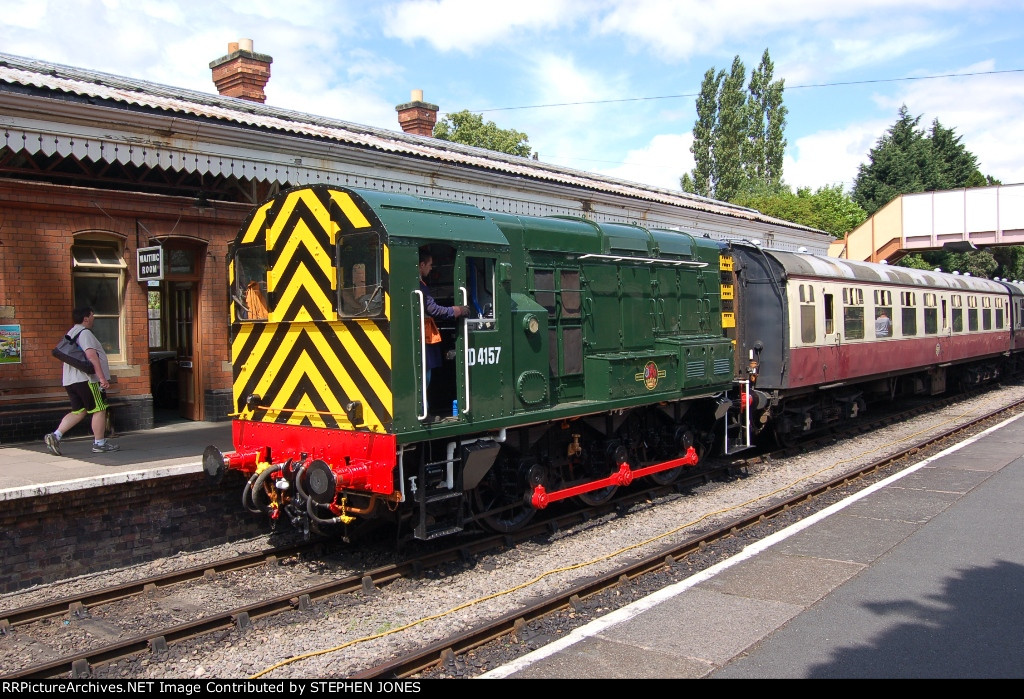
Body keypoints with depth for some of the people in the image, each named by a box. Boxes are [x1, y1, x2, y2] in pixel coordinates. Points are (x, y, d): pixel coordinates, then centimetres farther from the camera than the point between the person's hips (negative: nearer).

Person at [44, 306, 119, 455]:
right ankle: (99, 444, 5)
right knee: (99, 410, 0)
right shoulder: (85, 333, -12)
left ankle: (55, 436, 1)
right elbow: (91, 355, -23)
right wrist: (102, 377, -27)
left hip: (70, 380, 10)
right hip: (86, 379, -10)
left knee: (78, 411, 13)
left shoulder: (71, 333, 20)